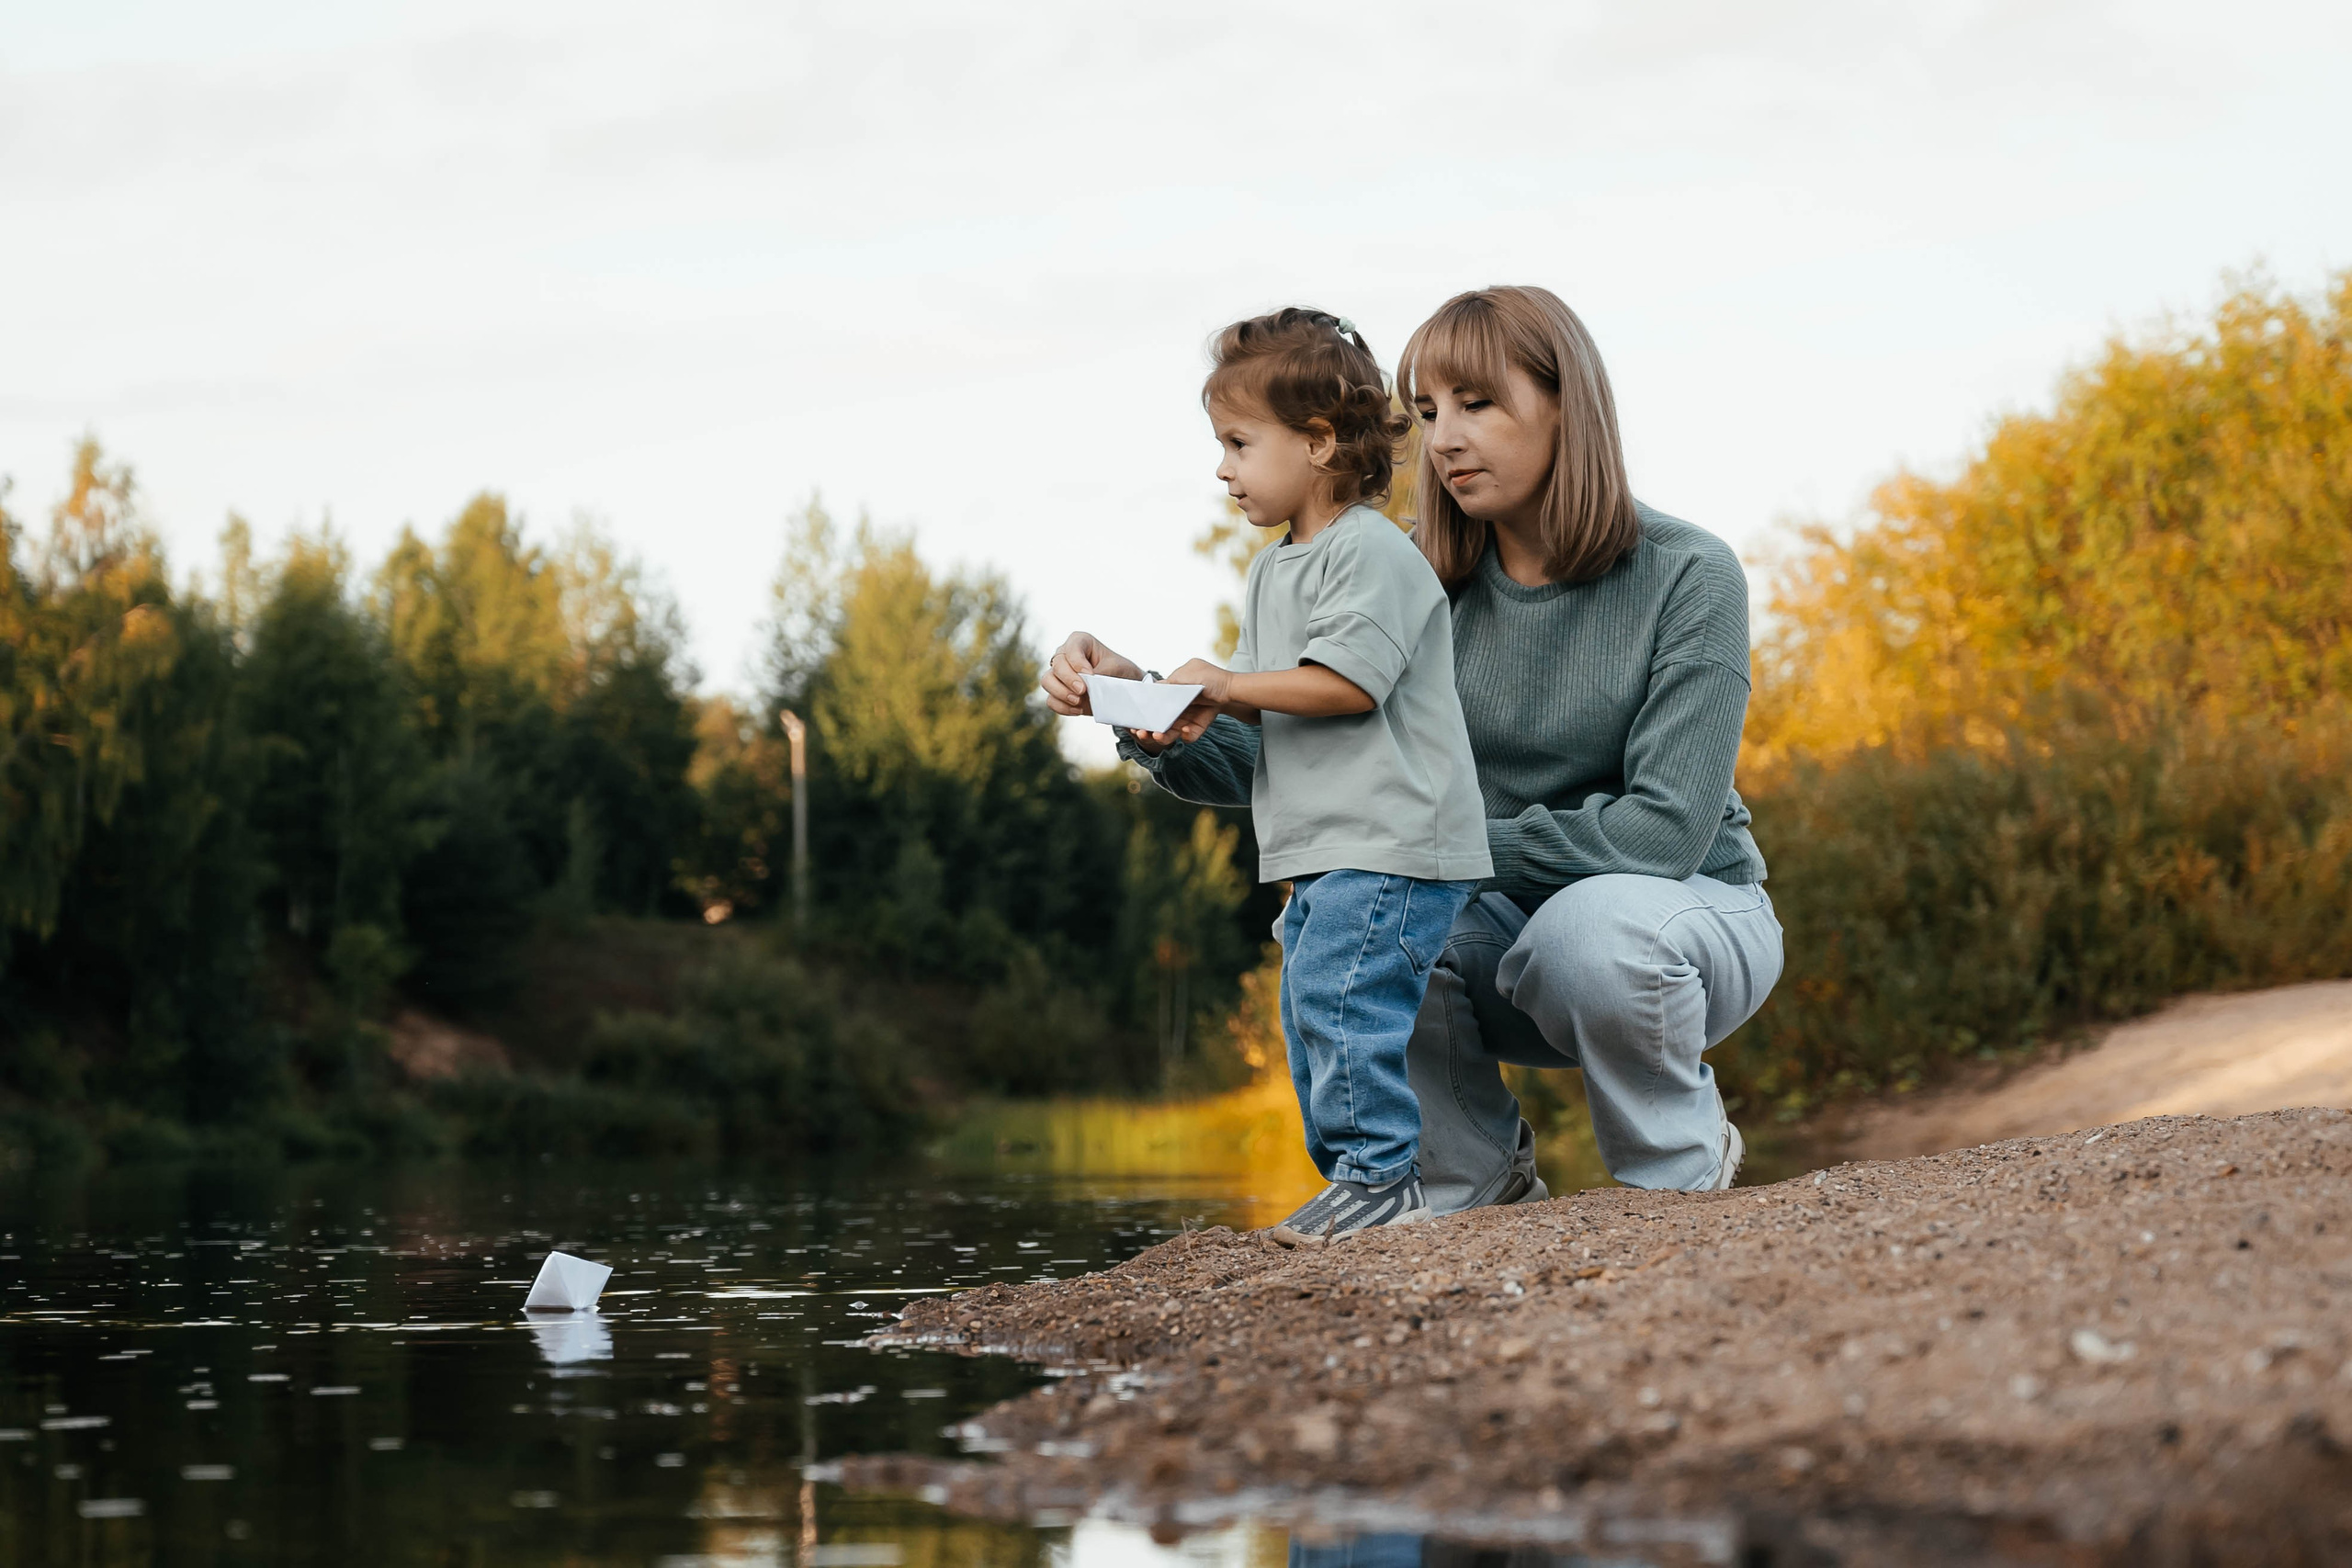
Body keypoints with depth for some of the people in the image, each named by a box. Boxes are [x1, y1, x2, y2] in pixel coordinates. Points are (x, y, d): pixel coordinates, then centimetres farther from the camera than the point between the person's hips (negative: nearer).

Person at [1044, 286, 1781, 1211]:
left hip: (1688, 907, -3)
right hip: (1501, 928, 4)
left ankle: (1682, 1164, -7)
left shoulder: (1687, 579, -17)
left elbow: (1667, 828, -24)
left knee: (1591, 926, -38)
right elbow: (1270, 755, -11)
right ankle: (1478, 1181, -2)